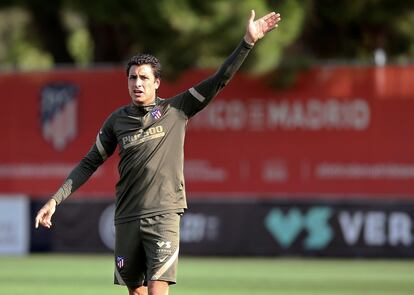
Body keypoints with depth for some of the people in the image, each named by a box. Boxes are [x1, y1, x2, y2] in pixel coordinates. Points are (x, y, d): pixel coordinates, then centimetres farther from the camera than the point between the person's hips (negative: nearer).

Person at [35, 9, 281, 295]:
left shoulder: (176, 110, 1)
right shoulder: (117, 120, 8)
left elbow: (220, 79, -4)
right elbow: (89, 164, 14)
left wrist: (248, 41, -13)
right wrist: (55, 199, 8)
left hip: (164, 215, -3)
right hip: (127, 217, 3)